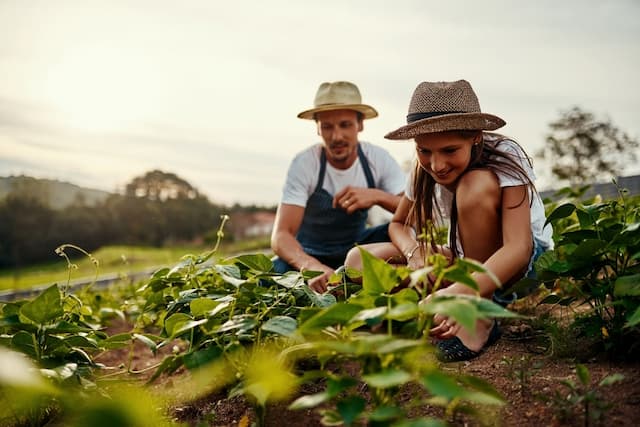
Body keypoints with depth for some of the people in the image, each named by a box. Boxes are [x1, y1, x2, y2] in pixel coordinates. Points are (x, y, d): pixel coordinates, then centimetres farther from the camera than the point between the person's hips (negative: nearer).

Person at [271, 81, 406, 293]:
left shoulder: (377, 158, -14)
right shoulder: (304, 164, -23)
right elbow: (281, 235, -31)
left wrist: (377, 196, -35)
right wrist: (312, 266, -52)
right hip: (310, 254, -2)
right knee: (274, 273, -35)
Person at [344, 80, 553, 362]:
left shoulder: (505, 157, -25)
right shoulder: (424, 172, -11)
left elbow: (519, 247, -37)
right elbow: (398, 224, 5)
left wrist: (460, 292, -54)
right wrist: (415, 252, -20)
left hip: (525, 258, -5)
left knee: (476, 184, -35)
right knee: (359, 260, -12)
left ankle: (481, 320, -27)